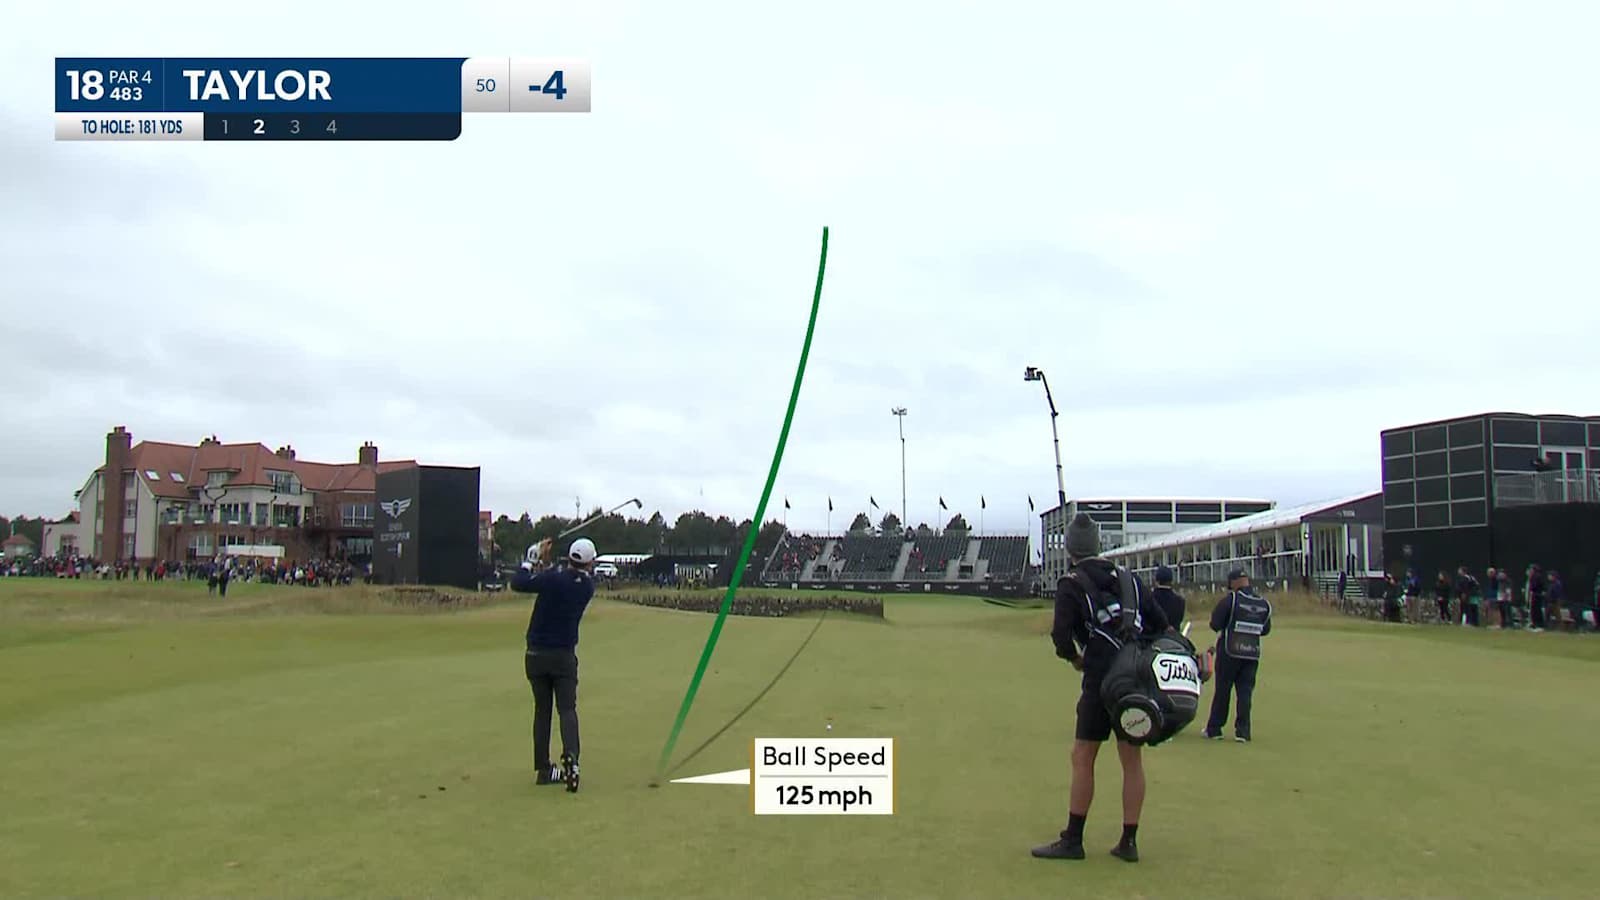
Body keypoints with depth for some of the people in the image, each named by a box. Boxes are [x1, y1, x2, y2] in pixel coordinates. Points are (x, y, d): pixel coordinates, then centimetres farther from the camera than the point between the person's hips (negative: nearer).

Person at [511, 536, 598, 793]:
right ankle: (570, 757, -25)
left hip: (536, 654, 0)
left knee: (542, 711, 10)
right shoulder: (587, 586, -3)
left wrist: (533, 559, -1)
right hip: (564, 656, 0)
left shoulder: (552, 578, -16)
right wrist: (544, 563, 11)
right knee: (567, 709, -1)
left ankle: (543, 769, 12)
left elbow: (517, 583, -12)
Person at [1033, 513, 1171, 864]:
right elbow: (1160, 623, 11)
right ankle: (1129, 842, 13)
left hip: (1102, 678, -5)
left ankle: (1073, 840, 5)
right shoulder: (1127, 577, 14)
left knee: (1082, 758, 2)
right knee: (1132, 759, 10)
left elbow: (1062, 634, -11)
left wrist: (1074, 658, 7)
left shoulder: (1071, 584, -2)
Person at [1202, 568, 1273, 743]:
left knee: (1222, 690, 7)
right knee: (1245, 691, 8)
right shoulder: (1264, 604, 3)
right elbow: (1265, 630, 10)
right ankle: (1243, 731, 4)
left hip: (1229, 651, -3)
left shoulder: (1231, 599, -12)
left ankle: (1214, 729, 14)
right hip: (1253, 653, 3)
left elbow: (1215, 624, -11)